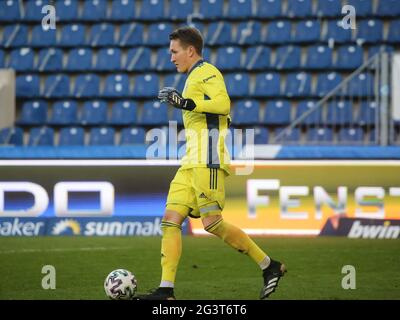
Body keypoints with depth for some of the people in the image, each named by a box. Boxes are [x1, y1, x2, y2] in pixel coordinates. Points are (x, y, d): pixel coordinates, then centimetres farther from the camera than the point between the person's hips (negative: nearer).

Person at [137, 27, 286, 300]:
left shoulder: (206, 71, -2)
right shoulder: (196, 77, 27)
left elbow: (223, 104, -19)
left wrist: (184, 102, -20)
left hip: (207, 161, -10)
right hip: (192, 163, 10)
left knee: (212, 222, -15)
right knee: (170, 221, -2)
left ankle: (270, 267, -2)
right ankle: (166, 291, -9)